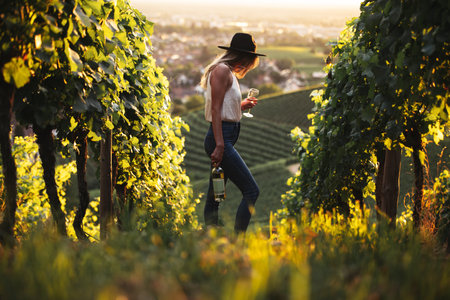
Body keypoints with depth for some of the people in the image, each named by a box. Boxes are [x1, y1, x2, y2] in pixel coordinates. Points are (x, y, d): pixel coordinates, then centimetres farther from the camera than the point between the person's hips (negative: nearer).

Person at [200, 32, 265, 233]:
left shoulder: (229, 72, 21)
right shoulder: (221, 70, -9)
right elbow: (215, 109, -17)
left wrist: (241, 106, 17)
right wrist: (220, 145, -23)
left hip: (225, 139, 10)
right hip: (220, 137, -10)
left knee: (214, 197, 9)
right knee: (251, 190, -12)